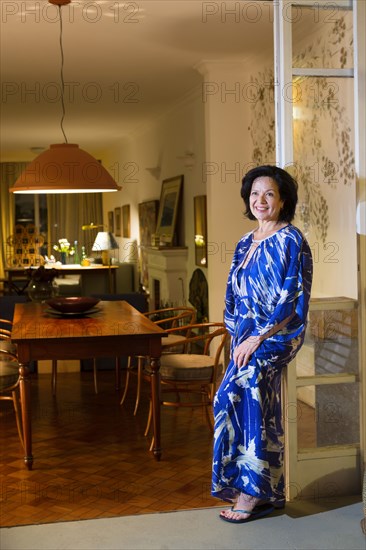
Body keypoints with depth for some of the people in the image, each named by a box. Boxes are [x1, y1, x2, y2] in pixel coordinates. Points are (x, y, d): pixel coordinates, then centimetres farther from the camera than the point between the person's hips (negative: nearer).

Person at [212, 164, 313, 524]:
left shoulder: (291, 241, -9)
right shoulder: (245, 244, 13)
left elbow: (291, 299, -16)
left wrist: (257, 337, -18)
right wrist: (237, 337, 5)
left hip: (276, 336, -7)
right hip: (248, 338, 7)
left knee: (232, 393, -22)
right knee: (261, 414, 8)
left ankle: (249, 489, -11)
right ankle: (269, 494, 18)